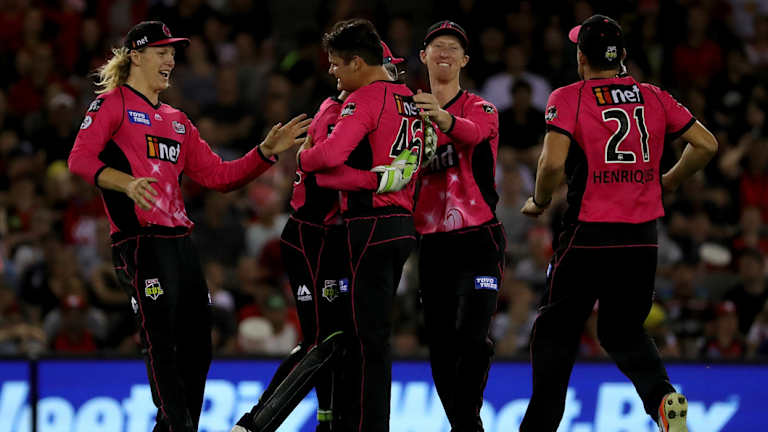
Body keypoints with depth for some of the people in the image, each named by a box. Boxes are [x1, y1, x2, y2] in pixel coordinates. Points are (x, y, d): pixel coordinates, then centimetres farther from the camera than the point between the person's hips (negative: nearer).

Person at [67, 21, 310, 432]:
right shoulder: (113, 103, 2)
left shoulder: (176, 120, 24)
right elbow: (80, 159, -12)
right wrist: (126, 183, -28)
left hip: (180, 242, 8)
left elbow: (219, 175, 22)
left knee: (197, 350, 6)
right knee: (162, 346, -13)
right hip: (140, 240, -8)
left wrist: (267, 151, 9)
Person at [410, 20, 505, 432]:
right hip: (431, 243, 4)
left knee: (471, 337, -17)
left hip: (477, 238, -4)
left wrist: (443, 119, -50)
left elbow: (473, 133, -28)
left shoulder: (479, 108, -3)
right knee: (440, 347, 4)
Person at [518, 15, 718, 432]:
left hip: (589, 234, -4)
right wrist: (663, 185, 18)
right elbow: (705, 144, 6)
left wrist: (539, 202, 1)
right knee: (624, 332, 17)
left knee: (555, 333, 10)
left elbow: (553, 163, -17)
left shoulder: (568, 98, -5)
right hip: (642, 237, 4)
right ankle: (663, 396, -9)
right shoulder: (655, 98, 7)